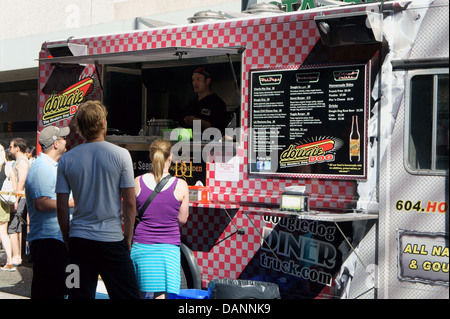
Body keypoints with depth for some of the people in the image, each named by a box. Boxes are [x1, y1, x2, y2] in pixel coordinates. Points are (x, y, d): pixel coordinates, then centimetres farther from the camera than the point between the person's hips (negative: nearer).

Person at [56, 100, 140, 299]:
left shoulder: (66, 159, 1)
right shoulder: (120, 155, -6)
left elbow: (61, 207, 2)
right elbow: (129, 203, -5)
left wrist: (68, 239, 14)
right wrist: (128, 237, 5)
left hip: (79, 240, 3)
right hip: (112, 240, -3)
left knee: (80, 295, 9)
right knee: (126, 295, 5)